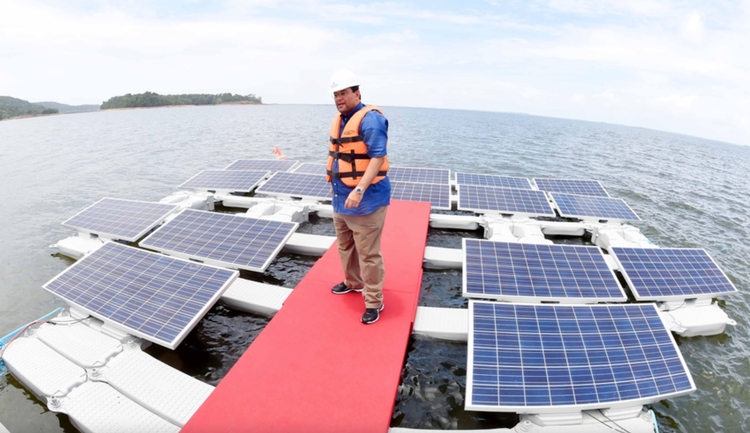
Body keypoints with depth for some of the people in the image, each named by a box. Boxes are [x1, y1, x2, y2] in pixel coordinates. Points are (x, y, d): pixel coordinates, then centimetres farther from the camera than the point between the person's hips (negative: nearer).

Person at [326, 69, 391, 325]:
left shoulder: (370, 119, -15)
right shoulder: (339, 119, 13)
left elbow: (378, 157, -25)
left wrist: (360, 190, -33)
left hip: (366, 200, -9)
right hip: (341, 198, 10)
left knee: (368, 253, -1)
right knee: (345, 246, 23)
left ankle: (374, 302, 15)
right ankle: (353, 282, 45)